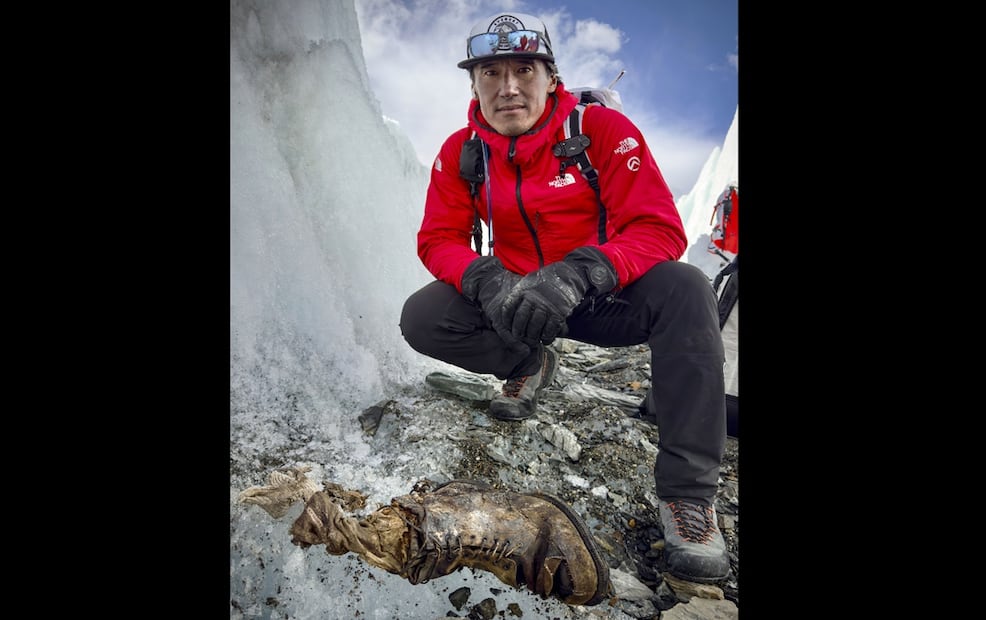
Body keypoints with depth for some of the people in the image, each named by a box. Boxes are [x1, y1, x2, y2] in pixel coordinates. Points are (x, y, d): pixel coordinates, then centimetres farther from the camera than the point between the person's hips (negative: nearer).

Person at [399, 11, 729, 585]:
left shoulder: (602, 128, -15)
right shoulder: (460, 152, -4)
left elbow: (660, 229, -22)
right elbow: (440, 239, -7)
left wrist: (577, 276, -41)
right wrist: (487, 281, -31)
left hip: (605, 299, -2)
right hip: (516, 299, 3)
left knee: (685, 290, -33)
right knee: (421, 318, -21)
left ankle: (689, 490, -26)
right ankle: (529, 366, 8)